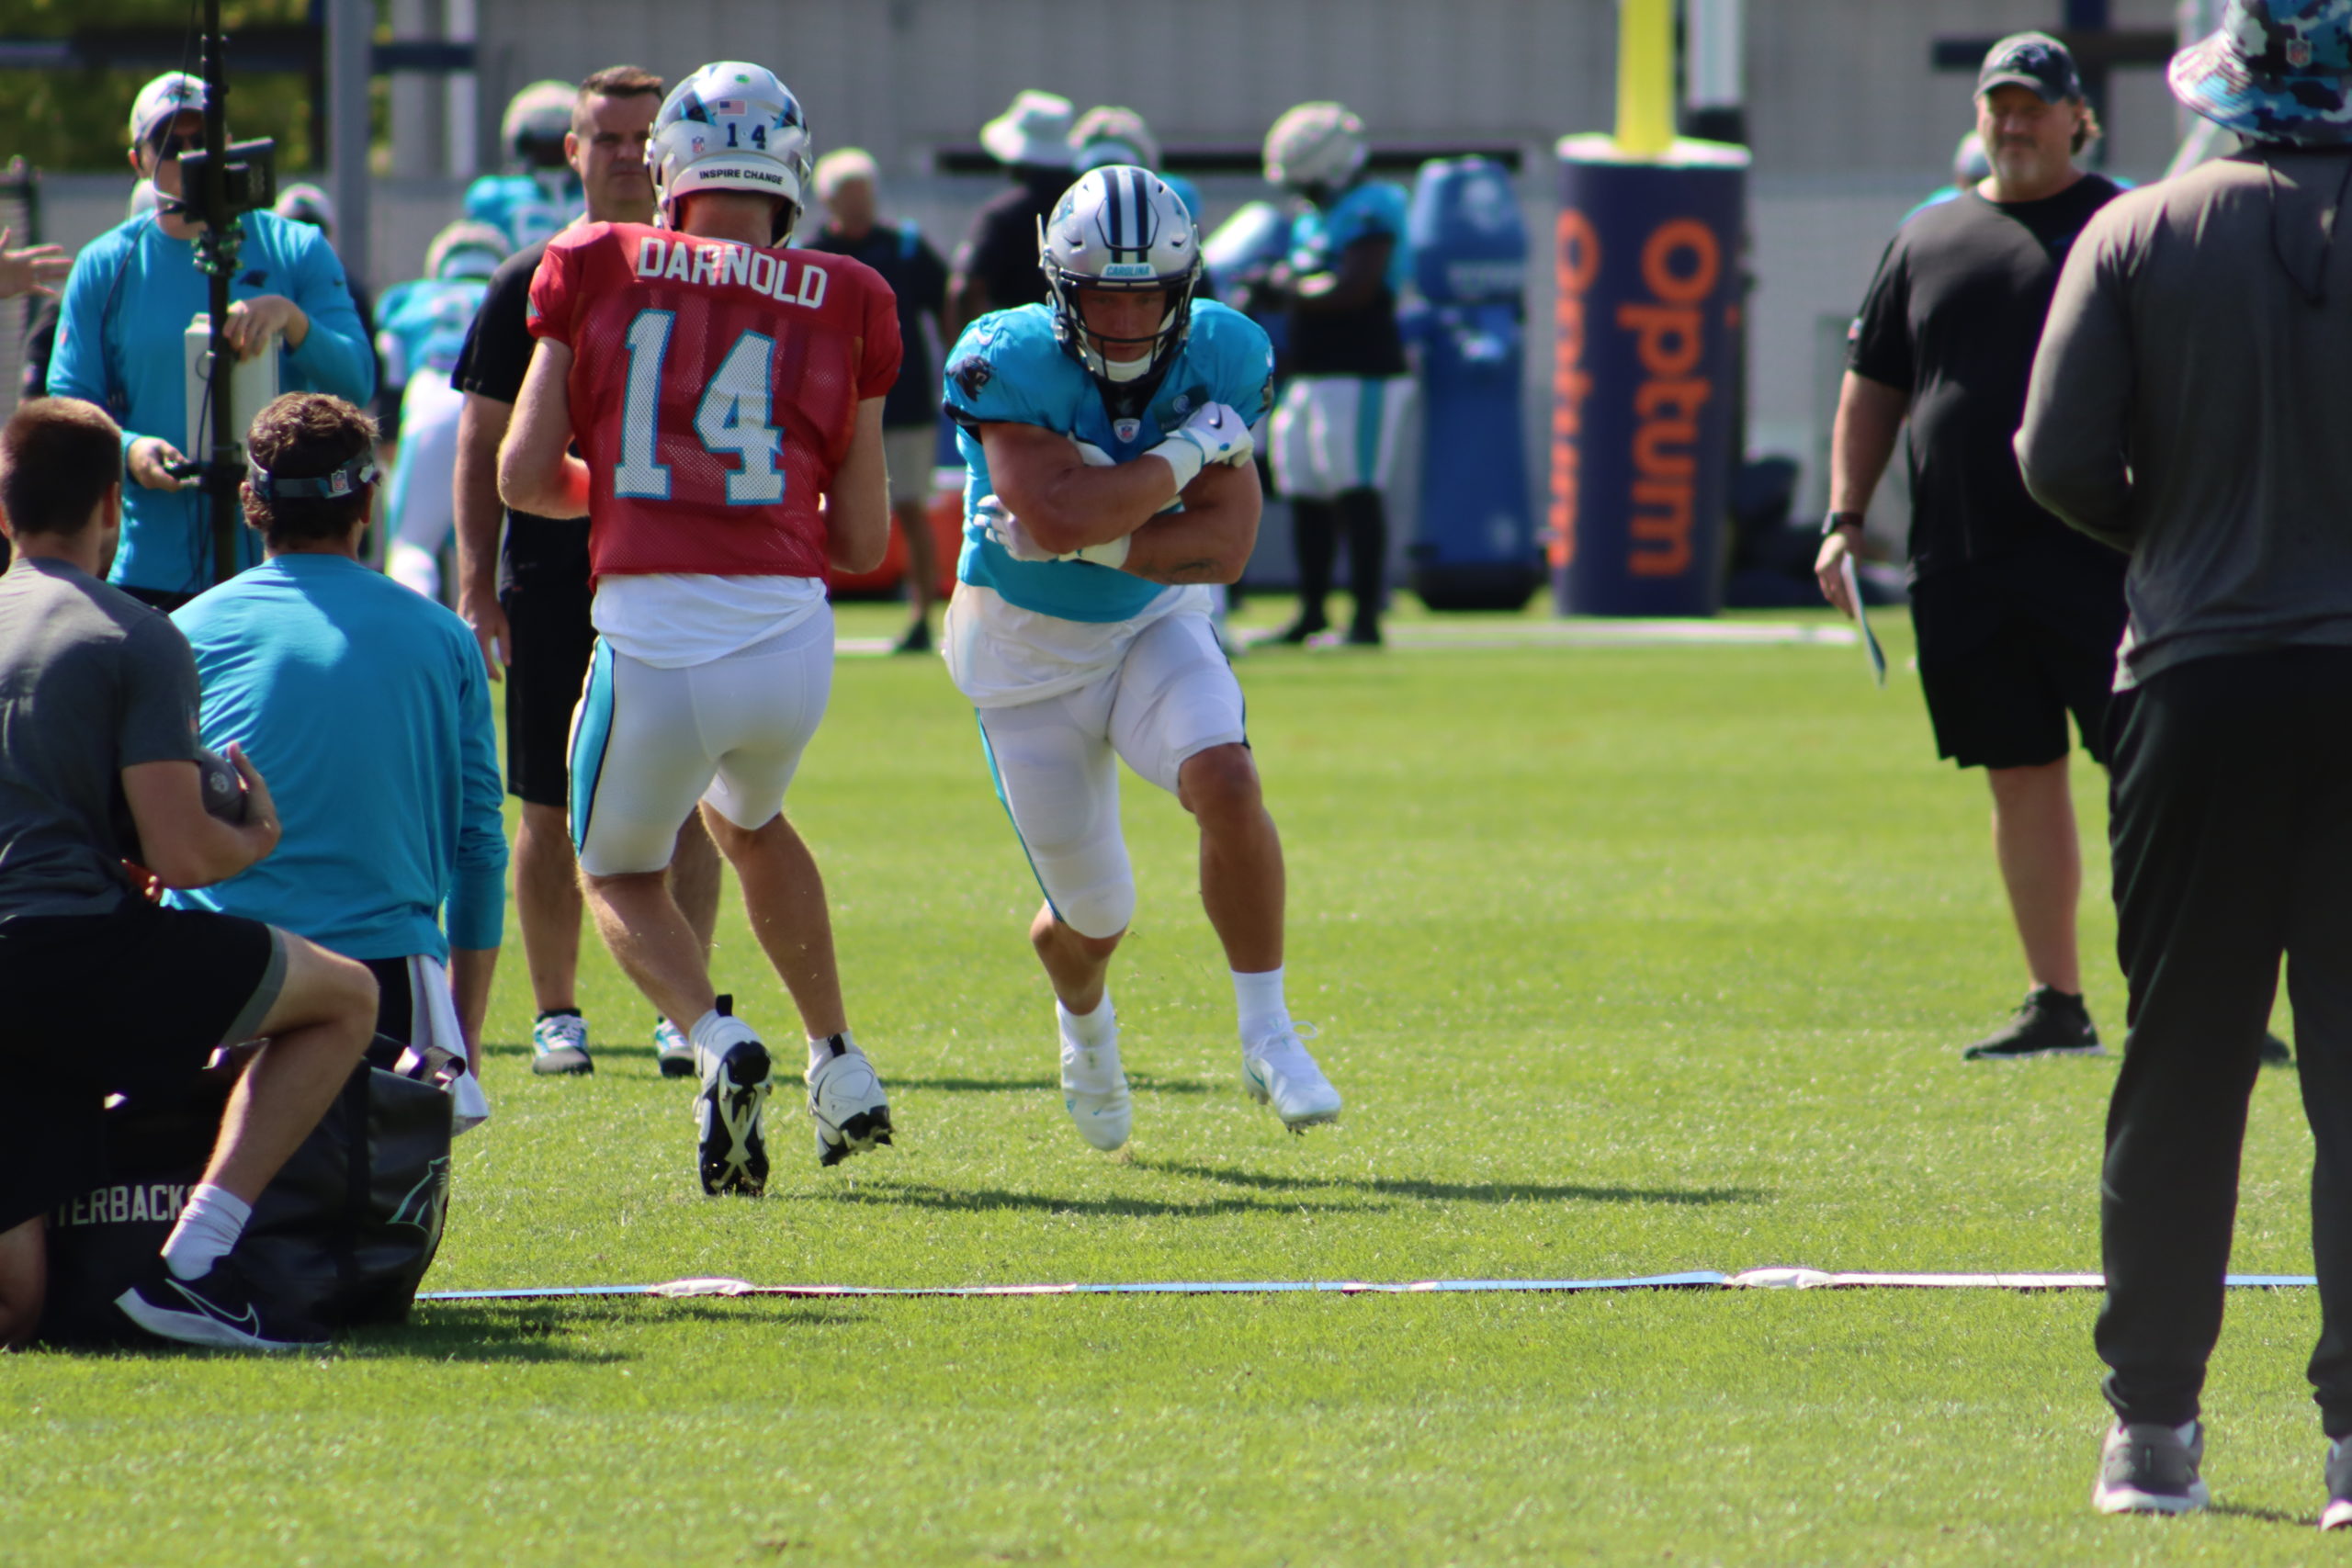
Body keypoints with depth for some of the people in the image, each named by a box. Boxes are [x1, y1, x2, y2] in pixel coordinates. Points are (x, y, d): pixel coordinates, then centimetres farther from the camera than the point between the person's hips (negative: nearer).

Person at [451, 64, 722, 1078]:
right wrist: (476, 580, -2)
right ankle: (555, 1013, 11)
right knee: (553, 809, 2)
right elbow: (485, 443, 6)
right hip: (555, 580, 0)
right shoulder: (533, 285, 5)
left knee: (686, 805, -3)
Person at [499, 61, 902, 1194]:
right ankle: (836, 1067, 31)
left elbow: (524, 477, 6)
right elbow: (863, 539, 12)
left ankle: (715, 1038, -5)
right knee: (746, 817, 35)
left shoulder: (596, 273, 6)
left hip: (654, 641, -2)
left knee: (618, 868, 23)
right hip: (791, 633, 2)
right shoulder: (841, 306, 9)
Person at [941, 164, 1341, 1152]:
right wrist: (1189, 449, -28)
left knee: (1226, 785, -28)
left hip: (1153, 626, 2)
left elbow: (1223, 547, -18)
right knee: (1093, 916, 6)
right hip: (1027, 653, -2)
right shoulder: (1008, 364, -26)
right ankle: (1083, 1022, 44)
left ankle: (1267, 1036, -13)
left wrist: (1091, 541, -30)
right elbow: (1062, 515, -38)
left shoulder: (1218, 360, -14)